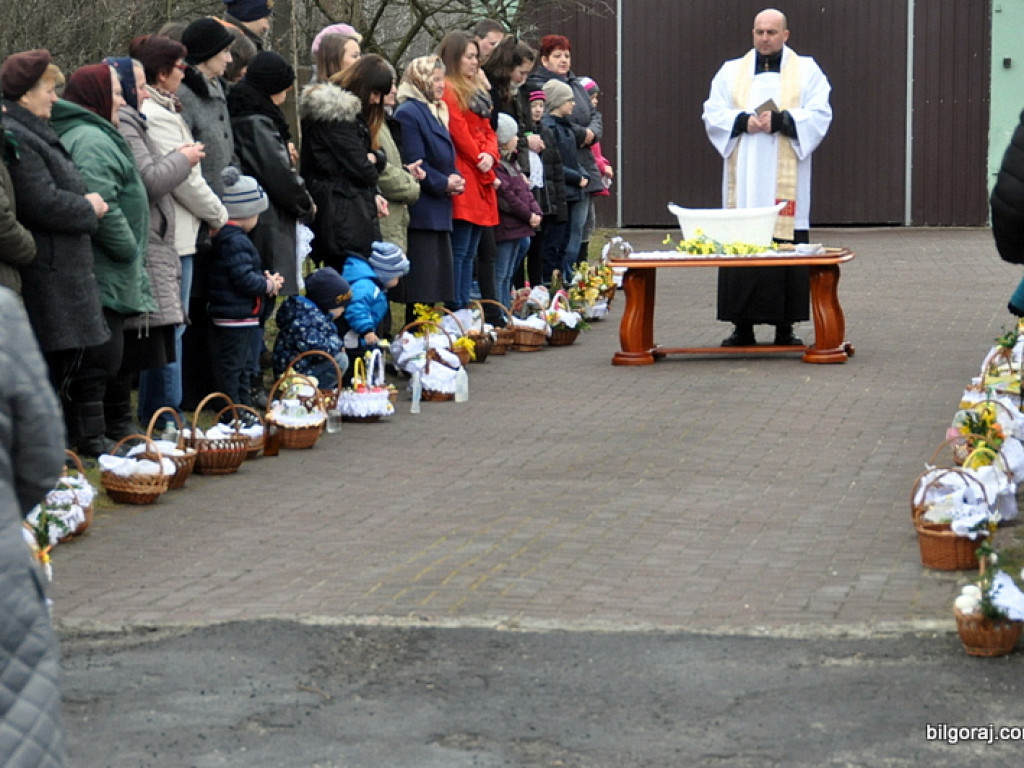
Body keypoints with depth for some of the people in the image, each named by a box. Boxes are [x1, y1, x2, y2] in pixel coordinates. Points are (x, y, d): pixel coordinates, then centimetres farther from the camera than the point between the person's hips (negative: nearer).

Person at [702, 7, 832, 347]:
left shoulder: (807, 71, 10)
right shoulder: (731, 71, 14)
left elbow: (819, 116, -1)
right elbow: (713, 115, 5)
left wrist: (779, 121, -15)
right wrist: (744, 121, -13)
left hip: (786, 178, -1)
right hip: (743, 179, 1)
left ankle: (785, 327, -1)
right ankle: (742, 327, 0)